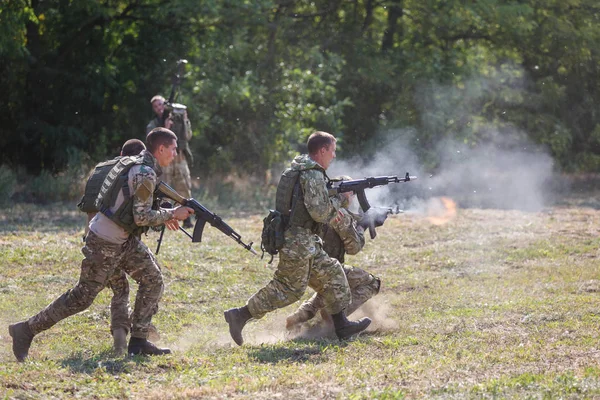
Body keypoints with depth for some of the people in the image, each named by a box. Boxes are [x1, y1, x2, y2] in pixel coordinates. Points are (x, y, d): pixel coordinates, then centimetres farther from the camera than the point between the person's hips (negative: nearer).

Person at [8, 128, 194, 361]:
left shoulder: (135, 164, 10)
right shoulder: (145, 174, -21)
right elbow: (141, 218, -22)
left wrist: (163, 216, 12)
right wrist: (172, 214, -11)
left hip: (124, 239, 10)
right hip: (105, 244, -10)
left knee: (153, 280, 5)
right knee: (83, 297, -2)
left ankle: (138, 342, 7)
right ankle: (26, 330, 6)